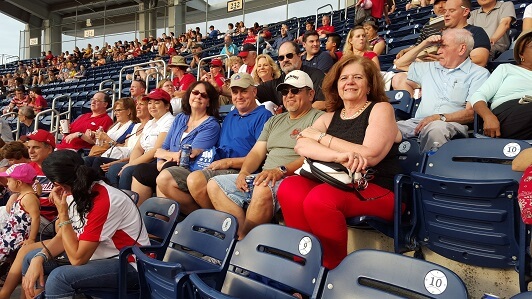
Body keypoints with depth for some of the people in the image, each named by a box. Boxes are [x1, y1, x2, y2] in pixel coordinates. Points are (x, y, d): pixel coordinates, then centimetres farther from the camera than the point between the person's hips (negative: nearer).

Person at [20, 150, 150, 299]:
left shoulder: (103, 202, -29)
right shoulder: (78, 192, -2)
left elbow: (77, 258, -24)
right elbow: (62, 237, 6)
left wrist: (62, 212, -24)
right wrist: (39, 259, -12)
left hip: (128, 264, -9)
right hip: (101, 255, 9)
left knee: (59, 277, -30)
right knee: (31, 258, 7)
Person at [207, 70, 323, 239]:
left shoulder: (318, 119, 1)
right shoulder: (275, 121, 25)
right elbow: (257, 152, 18)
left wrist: (281, 170, -25)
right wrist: (244, 172, -2)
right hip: (263, 178, 8)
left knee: (263, 189, -38)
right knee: (215, 185, -3)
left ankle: (243, 241, -17)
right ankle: (241, 235, -18)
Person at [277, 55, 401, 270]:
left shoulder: (381, 108, 1)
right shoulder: (330, 116, 15)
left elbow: (370, 155, -15)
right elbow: (301, 146, -4)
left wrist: (320, 136, -6)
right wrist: (339, 156, -24)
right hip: (337, 184, 5)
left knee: (320, 199, -32)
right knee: (289, 188, -22)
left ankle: (335, 267, -11)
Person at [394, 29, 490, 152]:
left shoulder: (479, 74, 11)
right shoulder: (430, 68, 29)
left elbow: (471, 112, -2)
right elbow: (400, 63, 37)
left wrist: (440, 118, -18)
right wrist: (424, 44, 26)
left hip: (451, 124, -4)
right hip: (418, 122, 4)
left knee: (437, 128, -42)